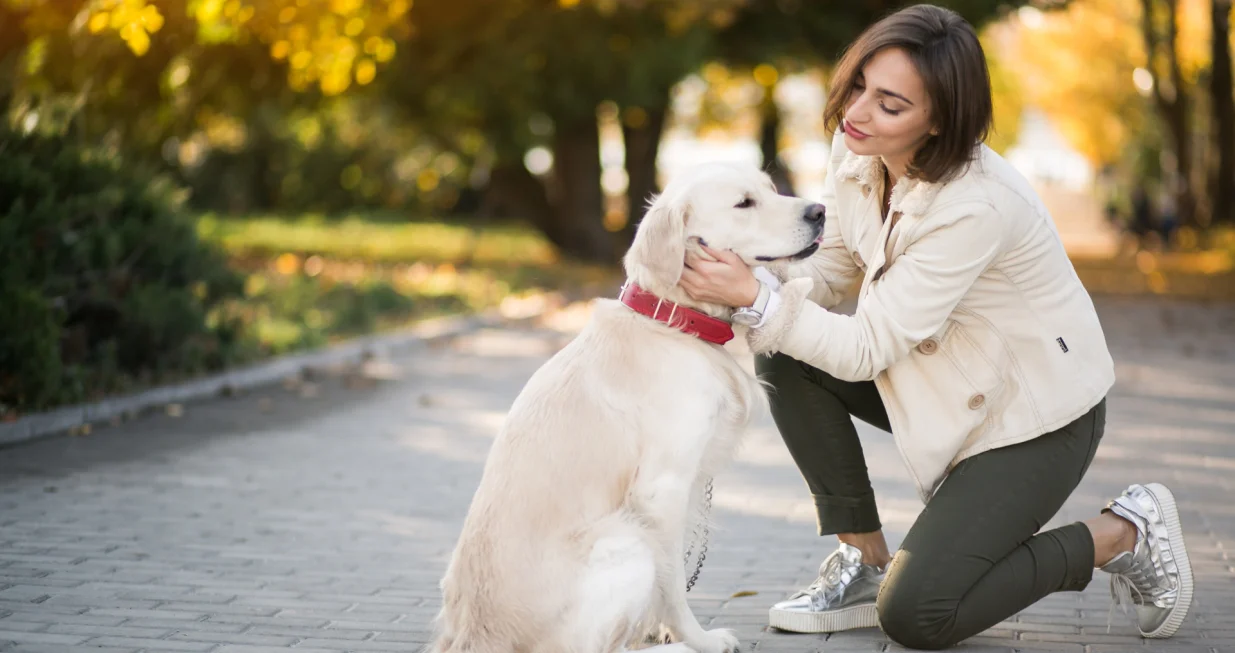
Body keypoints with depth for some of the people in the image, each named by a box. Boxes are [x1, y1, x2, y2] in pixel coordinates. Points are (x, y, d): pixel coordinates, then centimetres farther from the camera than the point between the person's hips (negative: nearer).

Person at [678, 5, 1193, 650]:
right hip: (944, 378, 8)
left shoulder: (976, 208, -33)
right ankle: (864, 559, 1)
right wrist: (763, 284, -16)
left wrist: (756, 298, -30)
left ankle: (1121, 535, 4)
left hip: (1036, 413, -8)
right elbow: (832, 263, 4)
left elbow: (866, 350, -29)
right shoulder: (857, 151, -10)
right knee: (784, 351, -12)